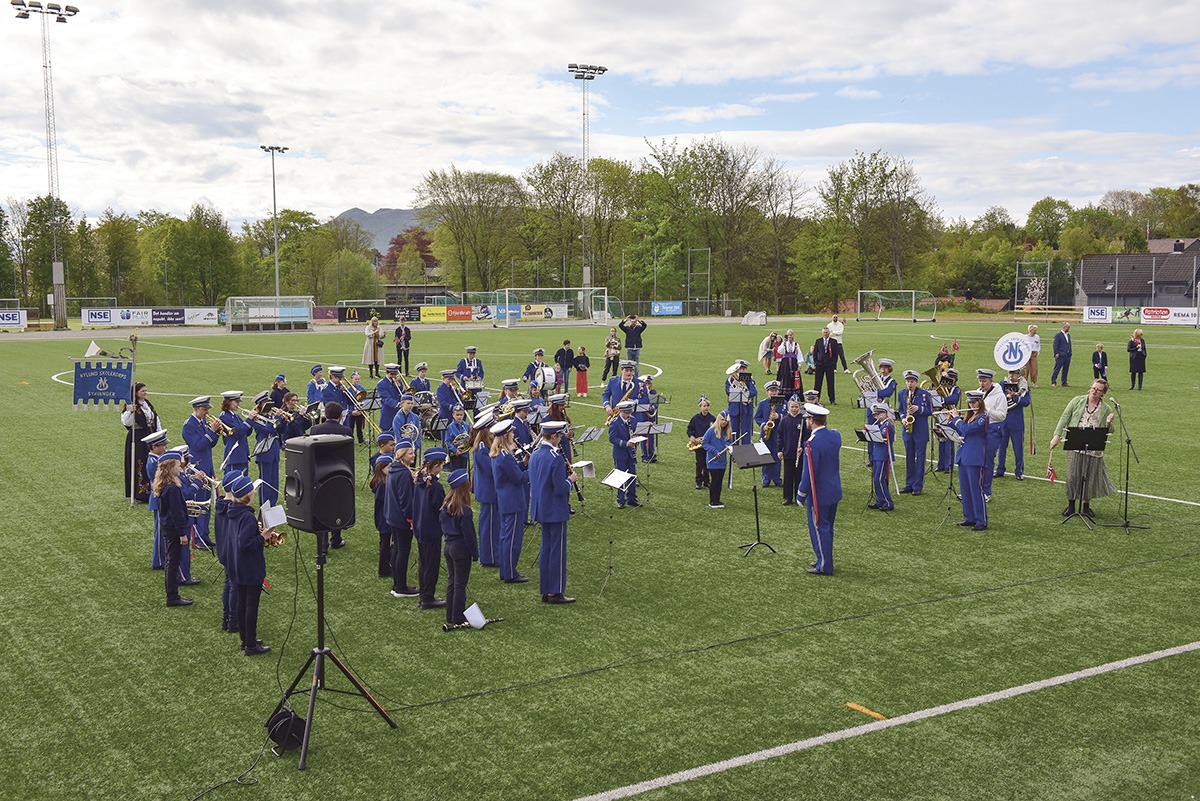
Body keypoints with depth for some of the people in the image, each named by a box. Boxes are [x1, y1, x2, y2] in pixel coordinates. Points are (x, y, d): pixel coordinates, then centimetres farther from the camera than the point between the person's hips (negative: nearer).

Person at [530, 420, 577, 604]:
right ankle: (555, 593, 4)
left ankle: (545, 591, 19)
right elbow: (560, 489, -22)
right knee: (558, 550, 0)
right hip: (556, 511, -8)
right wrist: (570, 479, -3)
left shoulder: (534, 456, 6)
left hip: (542, 510, 8)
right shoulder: (556, 458, -21)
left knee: (546, 548, 14)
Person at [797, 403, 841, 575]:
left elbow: (809, 474, -23)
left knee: (819, 529, 4)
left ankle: (824, 567, 13)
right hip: (835, 491, 8)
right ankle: (825, 559, 33)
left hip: (819, 495, -8)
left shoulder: (812, 443, -25)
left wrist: (801, 496, -11)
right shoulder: (835, 436, -1)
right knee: (827, 528, 20)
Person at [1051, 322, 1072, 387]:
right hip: (1061, 355, -7)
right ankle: (1053, 382, -3)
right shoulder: (1058, 335, -5)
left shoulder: (1068, 335, 17)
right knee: (1057, 369, -6)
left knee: (1066, 369, 9)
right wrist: (1056, 354, -14)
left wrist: (1070, 353, 13)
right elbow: (1055, 345, -8)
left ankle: (1064, 382, 16)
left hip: (1067, 355, 7)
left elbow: (1069, 345, 21)